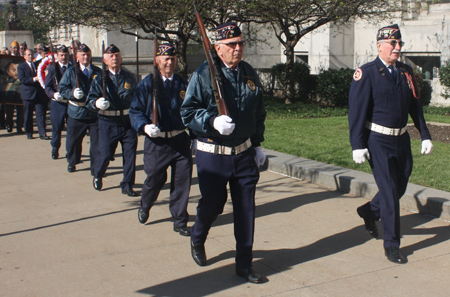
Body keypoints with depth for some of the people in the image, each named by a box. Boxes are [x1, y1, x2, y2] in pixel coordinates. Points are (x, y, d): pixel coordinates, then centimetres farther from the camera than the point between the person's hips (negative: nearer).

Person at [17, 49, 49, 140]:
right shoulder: (21, 67, 3)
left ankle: (42, 133, -3)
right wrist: (34, 79, -19)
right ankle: (29, 133, 16)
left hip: (39, 94, 3)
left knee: (41, 113, -4)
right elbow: (22, 79, -11)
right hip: (28, 94, -3)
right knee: (28, 115, 5)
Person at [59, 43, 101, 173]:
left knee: (97, 141, -1)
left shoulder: (98, 72, 8)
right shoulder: (70, 71, 5)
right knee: (73, 140, 11)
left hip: (94, 112, 0)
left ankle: (96, 167, 9)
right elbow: (62, 88, -1)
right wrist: (72, 93, -20)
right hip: (76, 113, 0)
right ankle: (72, 162, 34)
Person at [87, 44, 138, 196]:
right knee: (105, 154, 0)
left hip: (128, 121, 2)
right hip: (108, 122, -2)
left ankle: (127, 185, 12)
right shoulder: (100, 79, 3)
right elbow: (90, 101, -3)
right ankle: (98, 176, 32)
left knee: (130, 154, 0)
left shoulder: (129, 78, 10)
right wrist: (97, 104, -25)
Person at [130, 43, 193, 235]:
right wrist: (145, 126, -20)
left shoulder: (183, 85, 8)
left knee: (182, 180, 1)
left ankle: (180, 221, 15)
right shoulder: (147, 84, 0)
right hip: (157, 141, -2)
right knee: (155, 179, 6)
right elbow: (135, 110, -2)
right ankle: (144, 206, 39)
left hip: (181, 140, 2)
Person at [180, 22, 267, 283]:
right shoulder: (203, 75, -9)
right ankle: (197, 239, 42)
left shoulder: (250, 74, 7)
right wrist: (213, 121, -25)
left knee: (246, 209, 5)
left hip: (244, 152, 4)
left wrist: (258, 144, 17)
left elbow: (259, 113, 18)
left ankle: (245, 264, 18)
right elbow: (188, 112, -9)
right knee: (212, 204, 8)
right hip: (213, 154, -4)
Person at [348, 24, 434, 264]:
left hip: (401, 139, 6)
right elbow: (356, 111, -12)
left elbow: (415, 106, 15)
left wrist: (425, 135, 10)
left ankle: (369, 212, 40)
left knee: (400, 187, 13)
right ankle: (392, 245, 7)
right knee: (389, 192, -5)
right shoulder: (367, 73, -9)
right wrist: (358, 145, -16)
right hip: (378, 140, -6)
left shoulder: (406, 72, 9)